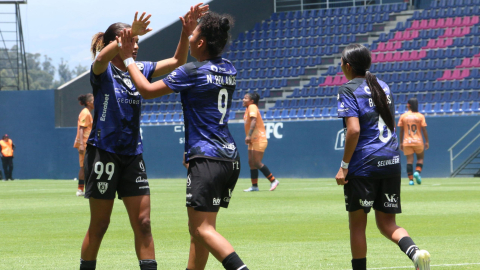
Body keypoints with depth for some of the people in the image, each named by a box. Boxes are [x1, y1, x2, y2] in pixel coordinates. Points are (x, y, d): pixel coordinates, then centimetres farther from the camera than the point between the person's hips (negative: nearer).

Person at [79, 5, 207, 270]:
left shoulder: (139, 69, 9)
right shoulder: (103, 71, -8)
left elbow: (177, 61, 7)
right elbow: (103, 57, -32)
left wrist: (186, 32, -11)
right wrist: (131, 32, -47)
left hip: (132, 155, 5)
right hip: (103, 152, -5)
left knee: (142, 222, 1)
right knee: (99, 224, 1)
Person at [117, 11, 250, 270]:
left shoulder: (192, 72, -12)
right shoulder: (228, 69, 10)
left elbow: (147, 90, -3)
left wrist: (128, 59, 7)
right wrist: (189, 28, 39)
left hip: (207, 159, -8)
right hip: (230, 158, 9)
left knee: (203, 229, -11)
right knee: (197, 228, 15)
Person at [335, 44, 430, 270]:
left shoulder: (348, 90, -7)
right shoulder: (382, 86, 15)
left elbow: (354, 130, -17)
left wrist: (344, 166, -13)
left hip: (363, 166, -6)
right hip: (391, 162, 6)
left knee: (357, 223, 7)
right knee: (386, 223, 8)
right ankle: (414, 252, -19)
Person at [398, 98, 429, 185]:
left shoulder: (403, 116, 2)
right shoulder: (420, 116, -1)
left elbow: (401, 130, 4)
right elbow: (424, 130, -4)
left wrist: (401, 142, 12)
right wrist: (427, 141, 3)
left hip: (407, 142, 1)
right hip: (418, 141, -1)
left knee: (409, 160, 0)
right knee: (420, 158, 14)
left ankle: (410, 179, -6)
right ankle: (417, 172, -11)